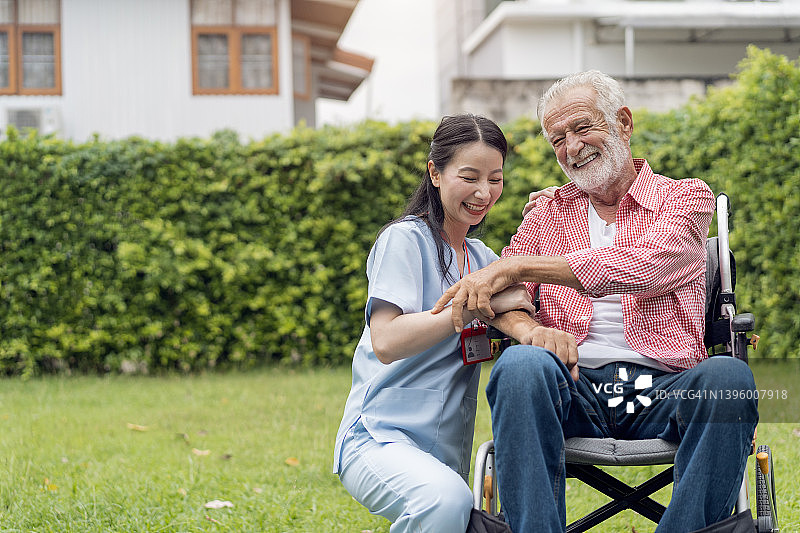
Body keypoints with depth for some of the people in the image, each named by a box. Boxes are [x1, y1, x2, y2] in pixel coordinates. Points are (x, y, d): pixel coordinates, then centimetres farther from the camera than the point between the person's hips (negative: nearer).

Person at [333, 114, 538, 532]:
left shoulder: (483, 259, 19)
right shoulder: (404, 240, -5)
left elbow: (512, 314, 5)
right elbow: (386, 341, -17)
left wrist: (534, 333, -17)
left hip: (447, 452, 8)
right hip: (379, 437, -8)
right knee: (446, 499, -35)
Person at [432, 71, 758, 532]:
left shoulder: (687, 198, 11)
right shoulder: (550, 212, 22)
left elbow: (642, 265, -11)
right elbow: (506, 297, 11)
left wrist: (515, 266, -15)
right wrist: (531, 328, -15)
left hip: (663, 389, -1)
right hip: (576, 388, 2)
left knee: (728, 377, -34)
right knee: (521, 364, -32)